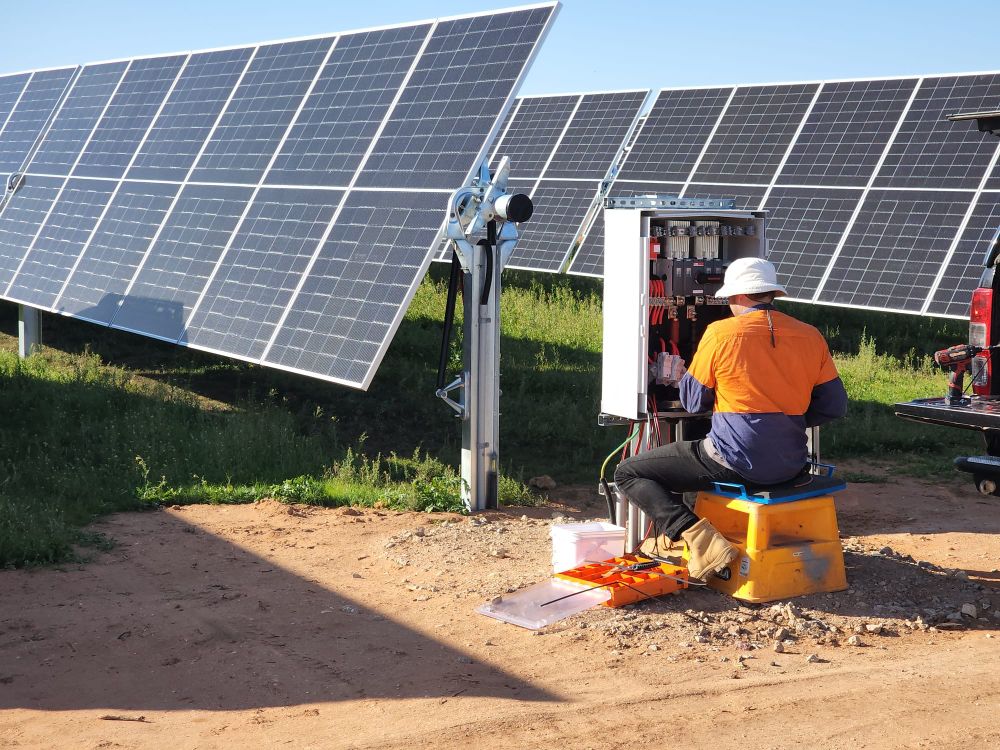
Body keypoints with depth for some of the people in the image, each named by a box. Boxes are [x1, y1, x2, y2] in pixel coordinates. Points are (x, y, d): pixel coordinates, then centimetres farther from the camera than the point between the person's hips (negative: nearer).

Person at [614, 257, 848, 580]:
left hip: (736, 462, -7)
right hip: (791, 466, 7)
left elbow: (693, 401, 0)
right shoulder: (811, 336, 3)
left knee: (628, 473, 5)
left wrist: (683, 374, 22)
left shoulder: (720, 333, -9)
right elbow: (834, 406, 7)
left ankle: (700, 538, -15)